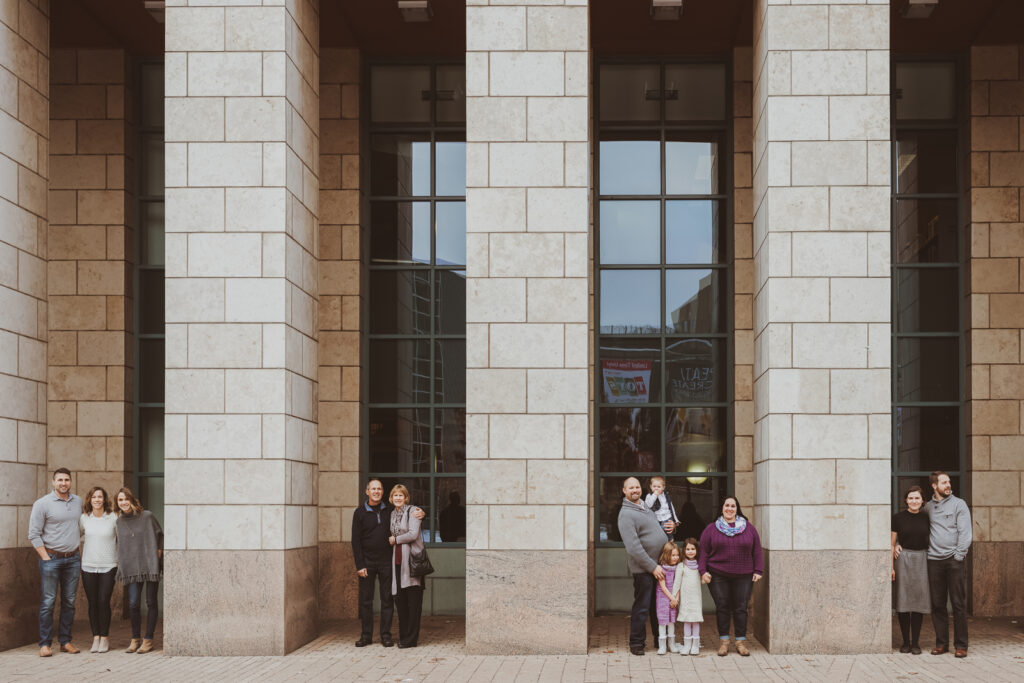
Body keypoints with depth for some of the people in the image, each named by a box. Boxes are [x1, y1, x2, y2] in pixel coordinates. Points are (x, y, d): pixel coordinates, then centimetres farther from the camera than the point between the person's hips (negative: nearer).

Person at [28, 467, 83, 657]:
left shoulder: (78, 502, 9)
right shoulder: (42, 504, -6)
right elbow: (34, 534, -6)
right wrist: (46, 557, -10)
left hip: (73, 559, 5)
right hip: (51, 558, -4)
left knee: (69, 601, 6)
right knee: (48, 602, -5)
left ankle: (65, 641, 13)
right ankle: (45, 643, 0)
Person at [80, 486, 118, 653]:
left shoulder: (113, 518, -2)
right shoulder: (84, 518, 4)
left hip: (108, 566, -2)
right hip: (88, 566, 2)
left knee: (104, 602, -7)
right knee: (92, 603, 3)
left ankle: (105, 638, 5)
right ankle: (95, 638, 12)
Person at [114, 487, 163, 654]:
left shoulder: (147, 516, -4)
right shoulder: (119, 521, 6)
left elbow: (160, 535, 7)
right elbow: (120, 544, 17)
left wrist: (158, 552, -3)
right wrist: (120, 568, 11)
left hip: (150, 565, -2)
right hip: (132, 568, 2)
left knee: (151, 602, 2)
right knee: (133, 604, -4)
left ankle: (148, 640, 9)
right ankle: (135, 639, 11)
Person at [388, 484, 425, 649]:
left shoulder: (412, 511, -4)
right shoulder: (392, 513, 17)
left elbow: (413, 534, -13)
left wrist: (395, 539, -3)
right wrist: (390, 540, 9)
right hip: (398, 559, 7)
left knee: (412, 600, -5)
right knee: (400, 599, 5)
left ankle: (411, 639, -4)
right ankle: (403, 636, 13)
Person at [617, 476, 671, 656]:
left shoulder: (645, 507, 14)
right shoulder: (626, 514, -14)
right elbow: (633, 547, -20)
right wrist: (653, 567, -19)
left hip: (658, 565, 8)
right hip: (643, 568, -8)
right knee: (642, 607, -3)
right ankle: (636, 643, 8)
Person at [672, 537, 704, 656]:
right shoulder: (681, 566, 2)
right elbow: (677, 582, 1)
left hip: (697, 596, 1)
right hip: (685, 596, -1)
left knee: (696, 620, -1)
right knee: (687, 621, 0)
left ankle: (695, 645, 4)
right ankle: (687, 645, 6)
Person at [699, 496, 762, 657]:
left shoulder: (748, 528, 8)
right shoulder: (712, 529, 5)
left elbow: (757, 551, 9)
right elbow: (703, 551, 4)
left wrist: (758, 570, 3)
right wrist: (703, 571, -4)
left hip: (743, 577, 1)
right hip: (718, 576, -1)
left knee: (741, 608, 1)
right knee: (722, 607, 0)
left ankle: (741, 642, 10)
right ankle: (723, 641, 10)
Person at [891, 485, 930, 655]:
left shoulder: (926, 518, 7)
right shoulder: (898, 518, 0)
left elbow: (931, 540, 14)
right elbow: (892, 543, 3)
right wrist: (891, 566, -4)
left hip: (921, 560, 2)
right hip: (903, 559, -2)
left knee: (919, 601, 0)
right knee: (903, 602, -2)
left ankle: (915, 642, 7)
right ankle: (905, 642, 7)